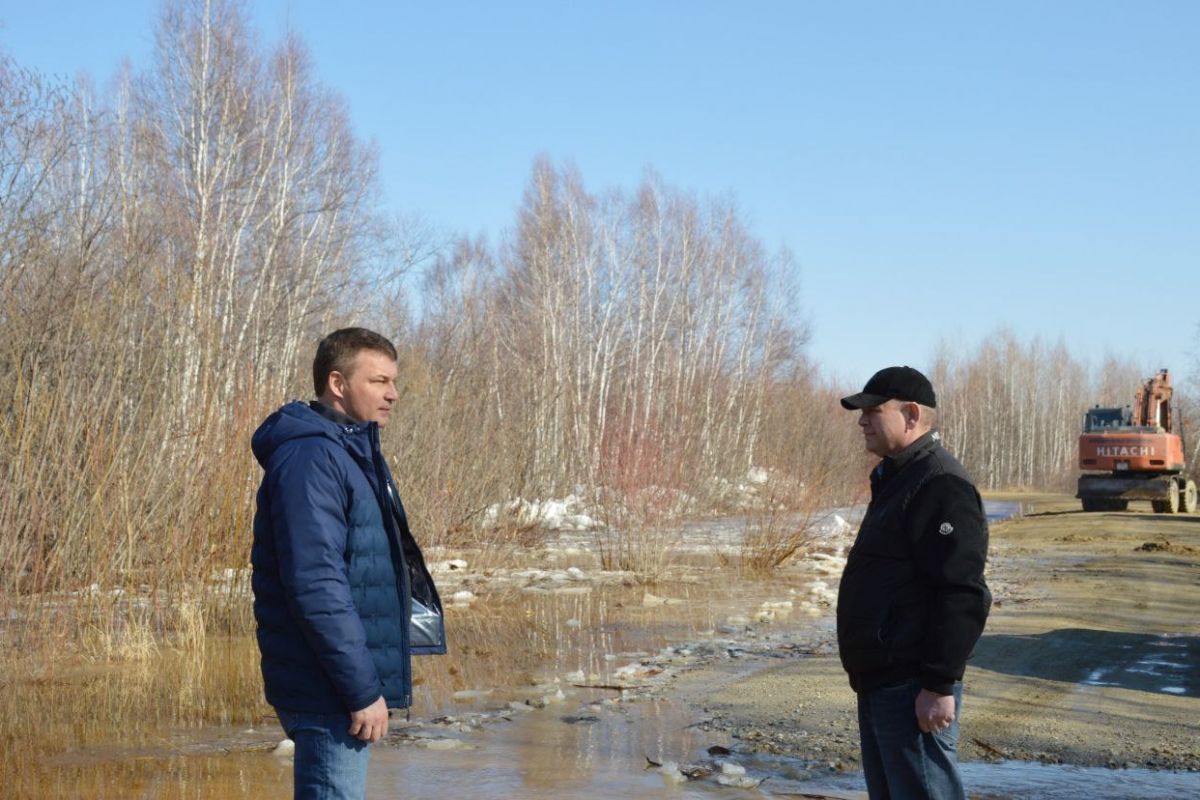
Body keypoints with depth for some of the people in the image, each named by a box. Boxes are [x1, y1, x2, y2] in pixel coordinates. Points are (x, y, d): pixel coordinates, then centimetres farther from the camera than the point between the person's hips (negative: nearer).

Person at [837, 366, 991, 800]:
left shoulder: (941, 486, -16)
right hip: (880, 683, 11)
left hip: (914, 692, -11)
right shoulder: (895, 479, 18)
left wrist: (939, 685, -24)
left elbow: (963, 596, -22)